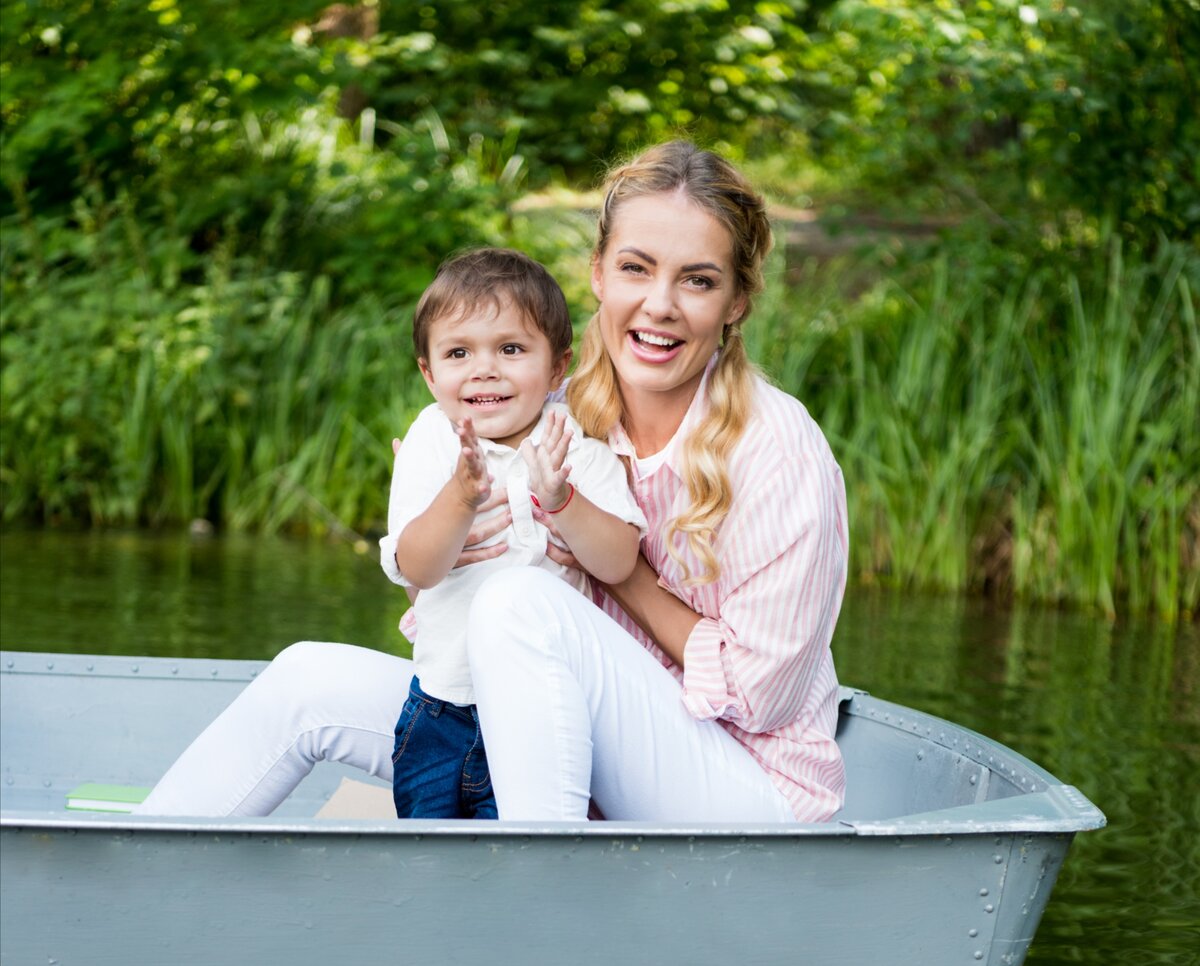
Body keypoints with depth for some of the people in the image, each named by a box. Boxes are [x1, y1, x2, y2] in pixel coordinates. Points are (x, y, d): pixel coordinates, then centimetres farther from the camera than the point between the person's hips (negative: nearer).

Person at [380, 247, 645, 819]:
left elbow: (619, 564, -15)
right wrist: (460, 496, -34)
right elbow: (415, 570, -17)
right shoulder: (431, 442, -6)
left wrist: (559, 499, -31)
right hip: (442, 700, 1)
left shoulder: (576, 445, -6)